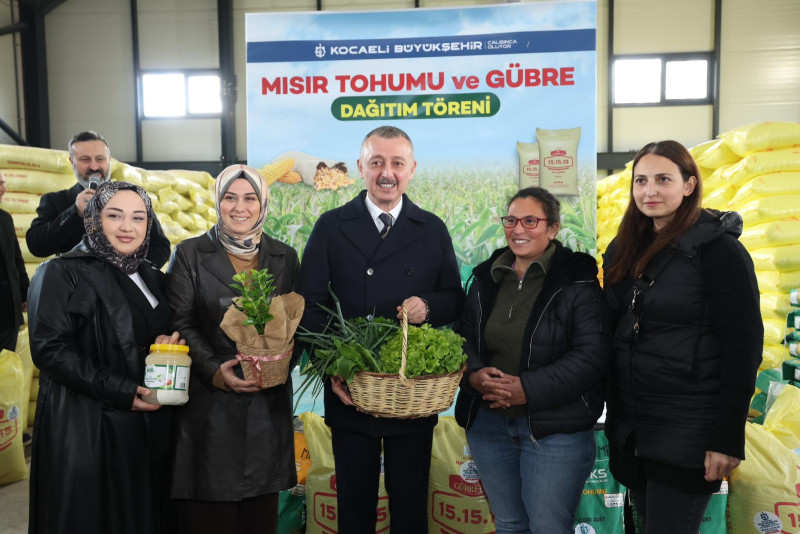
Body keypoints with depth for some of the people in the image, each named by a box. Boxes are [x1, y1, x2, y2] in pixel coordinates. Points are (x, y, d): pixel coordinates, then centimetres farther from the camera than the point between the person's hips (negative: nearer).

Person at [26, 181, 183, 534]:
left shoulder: (153, 279, 12)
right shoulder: (61, 274, -6)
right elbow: (50, 349, -13)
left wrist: (169, 343, -5)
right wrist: (120, 391, -18)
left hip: (148, 429, 5)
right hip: (84, 429, -5)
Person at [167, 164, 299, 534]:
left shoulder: (284, 257, 9)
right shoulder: (189, 254, 2)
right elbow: (181, 324, -3)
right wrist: (216, 371, -16)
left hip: (268, 403, 2)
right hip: (210, 404, -2)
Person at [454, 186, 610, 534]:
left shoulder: (578, 280, -9)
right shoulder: (485, 278, 8)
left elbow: (591, 354, -15)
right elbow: (464, 338, 11)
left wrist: (528, 389, -21)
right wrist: (474, 375, -10)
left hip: (556, 428, -5)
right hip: (487, 423, 5)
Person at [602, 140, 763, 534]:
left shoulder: (719, 250, -11)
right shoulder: (624, 250, 8)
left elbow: (743, 349, -13)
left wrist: (728, 439, -15)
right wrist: (611, 412, 10)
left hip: (687, 430, -6)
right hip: (628, 428, 6)